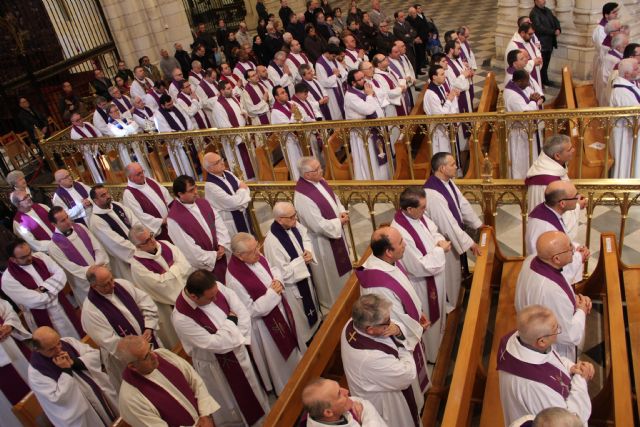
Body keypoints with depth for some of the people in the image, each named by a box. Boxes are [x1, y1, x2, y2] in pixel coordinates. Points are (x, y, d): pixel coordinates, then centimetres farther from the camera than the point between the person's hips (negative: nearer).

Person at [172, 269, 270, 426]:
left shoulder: (216, 287, -19)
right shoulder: (181, 318, -34)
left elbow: (241, 309, -9)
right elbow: (214, 344, -32)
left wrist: (240, 338, -15)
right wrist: (231, 322, -21)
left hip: (238, 350, 6)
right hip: (217, 365, -6)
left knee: (252, 387, 29)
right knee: (231, 402, 19)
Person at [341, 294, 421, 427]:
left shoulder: (353, 323, -24)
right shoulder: (371, 358, -45)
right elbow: (408, 375, -29)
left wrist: (398, 329, -27)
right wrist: (404, 349, -14)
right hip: (384, 402, -7)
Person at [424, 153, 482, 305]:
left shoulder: (448, 181, -4)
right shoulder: (432, 194, -35)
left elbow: (463, 204, 9)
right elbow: (448, 225, -31)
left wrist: (478, 224, 12)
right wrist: (469, 242, -24)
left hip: (455, 235, 9)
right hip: (444, 242, -9)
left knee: (456, 272, 26)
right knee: (449, 275, 13)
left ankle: (455, 301, 48)